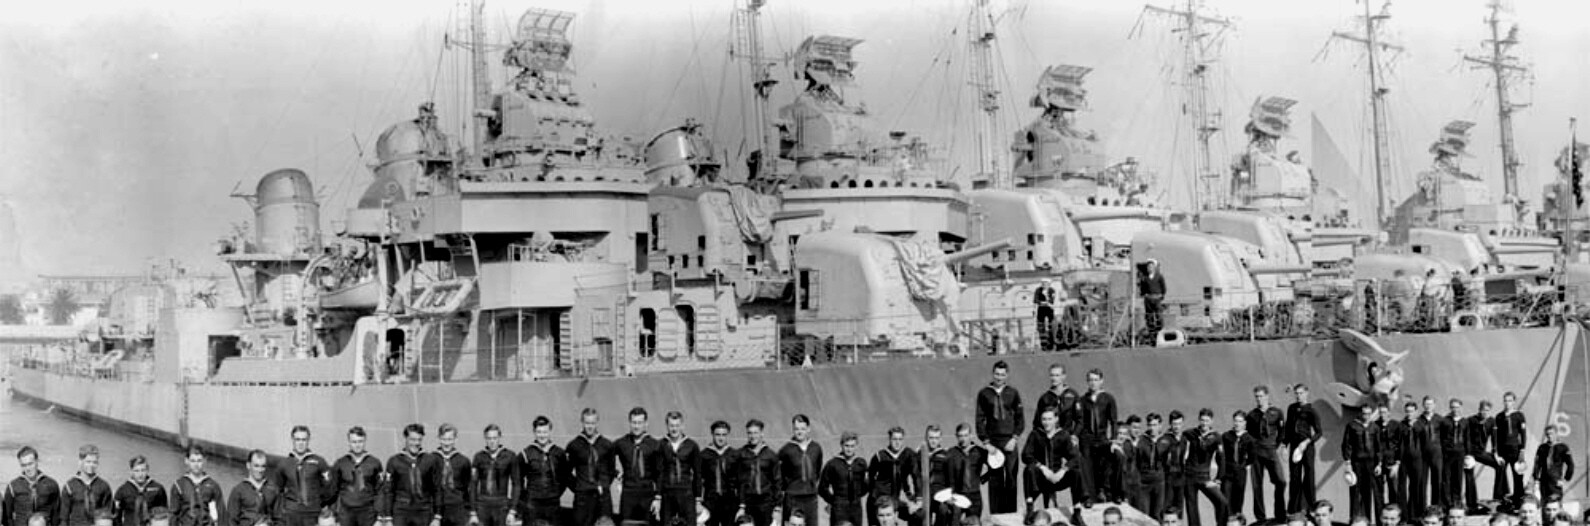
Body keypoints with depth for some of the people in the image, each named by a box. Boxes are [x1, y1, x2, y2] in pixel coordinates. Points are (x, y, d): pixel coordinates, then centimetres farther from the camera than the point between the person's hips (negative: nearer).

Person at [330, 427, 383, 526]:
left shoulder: (374, 463, 4)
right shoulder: (340, 464, 5)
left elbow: (379, 490, 5)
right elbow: (333, 490, 8)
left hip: (367, 511, -1)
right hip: (346, 512, 1)